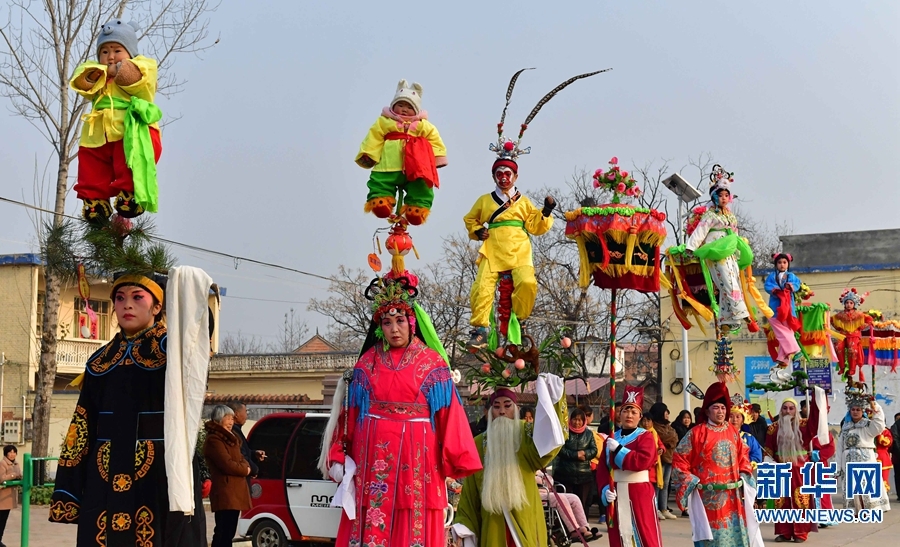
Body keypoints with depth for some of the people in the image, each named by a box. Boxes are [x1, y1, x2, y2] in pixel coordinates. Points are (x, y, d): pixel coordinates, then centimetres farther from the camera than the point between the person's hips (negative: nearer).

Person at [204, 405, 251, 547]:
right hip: (225, 491, -10)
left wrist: (244, 466, -3)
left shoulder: (230, 438, 21)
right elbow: (227, 465, -19)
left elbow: (241, 459, 20)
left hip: (235, 491, 10)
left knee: (229, 532, 11)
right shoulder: (214, 440, -11)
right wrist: (245, 470, -4)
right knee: (223, 532, -14)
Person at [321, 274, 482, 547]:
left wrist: (455, 462, -6)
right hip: (372, 456, 2)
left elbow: (448, 414, -1)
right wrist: (338, 458, 1)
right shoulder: (367, 362, 8)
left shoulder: (432, 363, 3)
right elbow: (350, 412, 7)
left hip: (416, 456, -1)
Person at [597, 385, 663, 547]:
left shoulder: (645, 436, -1)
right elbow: (602, 468, 6)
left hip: (639, 493, -4)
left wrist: (618, 450, -17)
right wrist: (605, 489, -10)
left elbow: (643, 461, -19)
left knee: (645, 534, -3)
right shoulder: (611, 438, 11)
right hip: (616, 494, 4)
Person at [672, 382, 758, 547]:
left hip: (732, 495, 5)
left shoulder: (733, 432, 10)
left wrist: (743, 477, 7)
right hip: (708, 495, -5)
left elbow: (743, 457, 20)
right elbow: (679, 460, -4)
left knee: (734, 531, 7)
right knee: (711, 533, 0)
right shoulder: (696, 433, -5)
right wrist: (693, 482, -9)